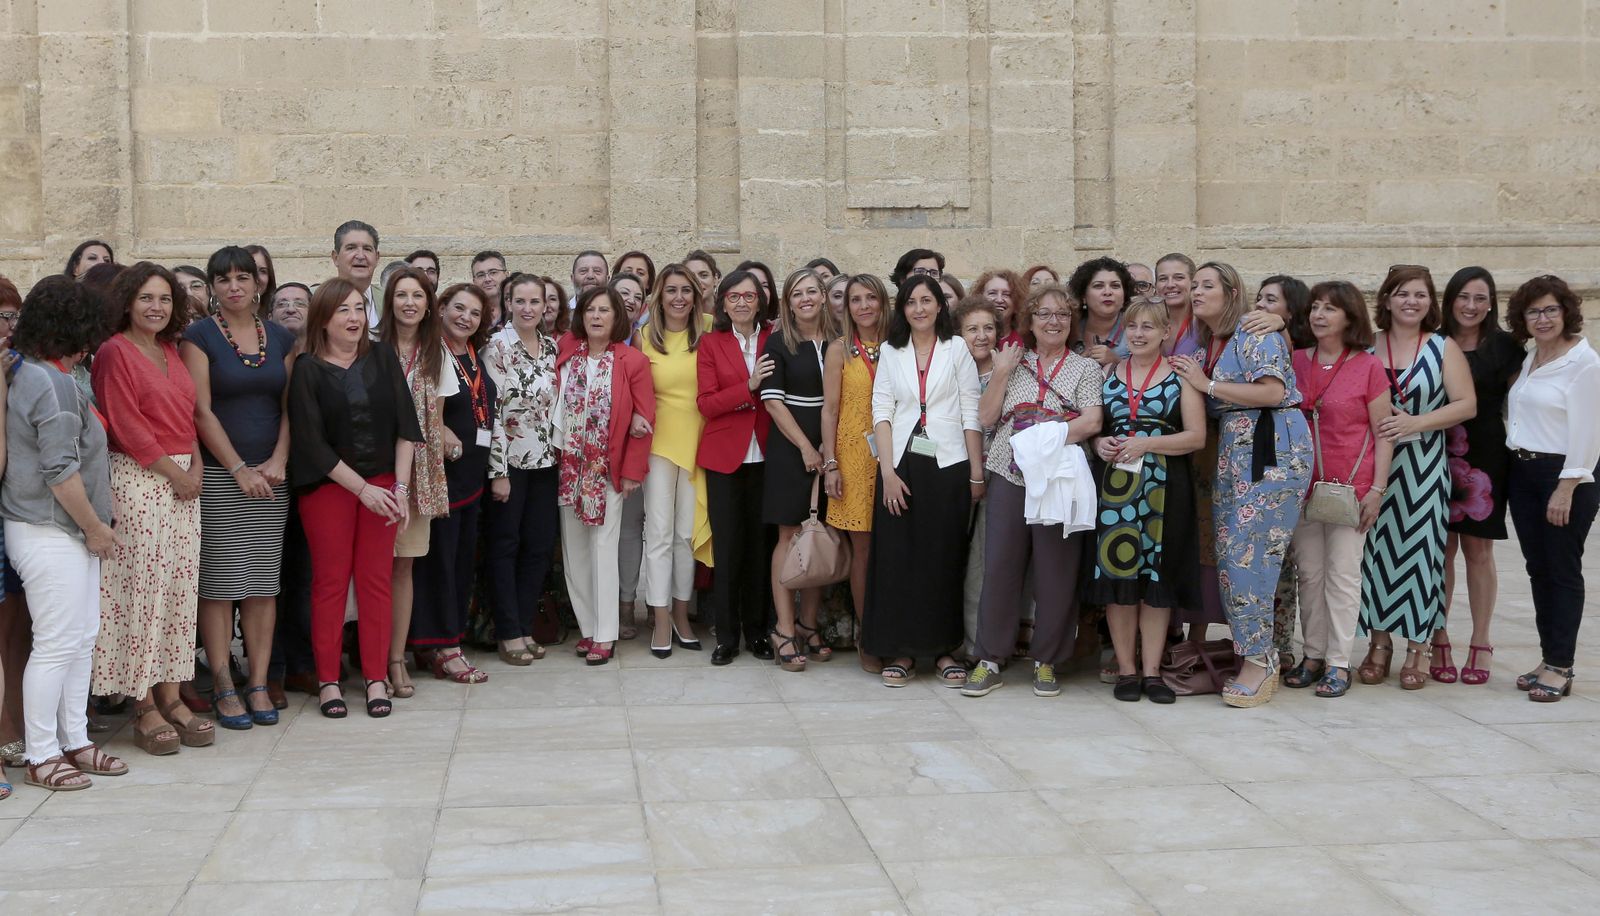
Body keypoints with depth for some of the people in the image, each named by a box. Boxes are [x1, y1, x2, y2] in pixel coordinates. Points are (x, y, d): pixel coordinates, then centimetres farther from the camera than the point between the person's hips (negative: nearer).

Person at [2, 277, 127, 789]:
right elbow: (60, 470, -20)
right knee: (57, 645, -3)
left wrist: (93, 527, 19)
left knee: (81, 641, 14)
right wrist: (95, 528, -10)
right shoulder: (53, 384, -16)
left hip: (67, 535, 10)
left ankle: (73, 741, 22)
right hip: (51, 535, -10)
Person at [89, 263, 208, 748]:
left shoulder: (171, 351, 15)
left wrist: (196, 467, 2)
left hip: (184, 480, 7)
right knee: (142, 591, -5)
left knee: (180, 590, 6)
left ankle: (171, 697, 13)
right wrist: (174, 473, -10)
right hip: (138, 482, -7)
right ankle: (145, 708, 3)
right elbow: (127, 427, -12)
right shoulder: (114, 353, -7)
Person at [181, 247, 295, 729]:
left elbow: (290, 406, 9)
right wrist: (240, 469, -11)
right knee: (219, 583, -3)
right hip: (218, 474, -4)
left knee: (263, 583, 3)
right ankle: (223, 687, 3)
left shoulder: (281, 339, 12)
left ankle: (259, 685, 8)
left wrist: (278, 461, -6)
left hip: (271, 477, 4)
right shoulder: (200, 337, -1)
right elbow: (202, 411, -7)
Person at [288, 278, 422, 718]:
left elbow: (404, 426, 2)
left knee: (376, 580, 3)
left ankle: (376, 678, 10)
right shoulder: (307, 370, -5)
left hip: (382, 485, 2)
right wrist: (362, 489, -12)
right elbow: (311, 442, -9)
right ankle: (328, 680, 9)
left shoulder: (383, 359, 4)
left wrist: (400, 487, -6)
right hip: (327, 487, -2)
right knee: (330, 581, 2)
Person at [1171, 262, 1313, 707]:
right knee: (1227, 551, 5)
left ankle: (1259, 661, -4)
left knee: (1249, 550, -12)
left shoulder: (1256, 333, -7)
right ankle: (1256, 654, 13)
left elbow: (1273, 391, -18)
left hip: (1272, 448, -9)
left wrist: (1207, 384, -12)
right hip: (1231, 449, 9)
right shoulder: (1205, 344, 18)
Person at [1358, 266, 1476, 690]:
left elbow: (1466, 404, -2)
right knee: (1376, 549, 2)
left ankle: (1417, 648, 10)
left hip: (1424, 467, -1)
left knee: (1419, 550, -1)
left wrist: (1417, 423, -14)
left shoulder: (1444, 348, 4)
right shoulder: (1367, 347, 8)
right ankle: (1380, 642, 16)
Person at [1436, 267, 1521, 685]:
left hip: (1485, 458, -1)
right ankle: (1438, 642, 10)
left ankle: (1480, 644, 12)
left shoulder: (1505, 347, 2)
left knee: (1478, 549, 3)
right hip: (1438, 457, 1)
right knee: (1442, 548, 1)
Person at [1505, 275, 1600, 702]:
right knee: (1538, 569, 10)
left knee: (1563, 571, -3)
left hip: (1564, 476, -7)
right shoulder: (1529, 359, 13)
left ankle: (1560, 667, 1)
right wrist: (1517, 463, 7)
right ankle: (1548, 658, 17)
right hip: (1522, 472, 7)